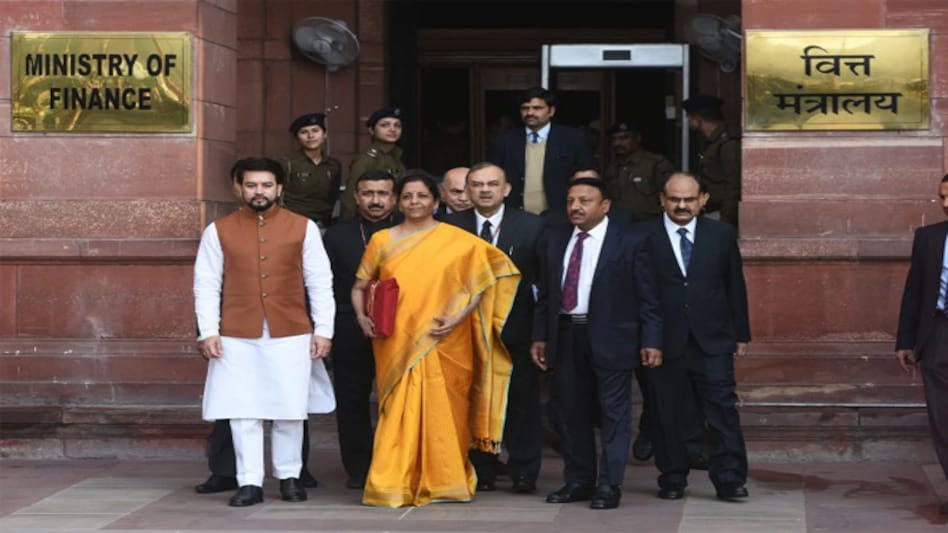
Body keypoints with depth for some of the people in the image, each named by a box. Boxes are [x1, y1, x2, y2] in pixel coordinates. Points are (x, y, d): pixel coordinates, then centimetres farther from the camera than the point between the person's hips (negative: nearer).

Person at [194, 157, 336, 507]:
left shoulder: (303, 228, 4)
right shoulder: (219, 231, 4)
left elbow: (320, 282, 4)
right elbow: (206, 285, 3)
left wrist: (323, 330, -1)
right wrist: (207, 331, -5)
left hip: (292, 335, 0)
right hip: (237, 338, 0)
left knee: (290, 411, 5)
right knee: (243, 413, 0)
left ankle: (289, 476, 19)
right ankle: (249, 482, 6)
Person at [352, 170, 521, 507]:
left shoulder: (459, 241, 2)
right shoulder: (382, 241, 9)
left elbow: (481, 283, 1)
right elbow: (359, 286, 15)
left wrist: (458, 318, -10)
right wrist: (362, 317, -3)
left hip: (442, 345, -2)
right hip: (397, 344, 2)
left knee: (442, 411, -1)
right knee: (398, 411, -1)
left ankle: (444, 482, 12)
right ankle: (393, 484, 4)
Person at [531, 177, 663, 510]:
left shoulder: (629, 242, -3)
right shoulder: (555, 241, 10)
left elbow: (646, 296, -3)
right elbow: (544, 293, 14)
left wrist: (651, 341, -9)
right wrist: (540, 336, 9)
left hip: (610, 339, -5)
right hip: (565, 336, 5)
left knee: (613, 414, -1)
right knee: (571, 413, 10)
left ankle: (609, 486, 4)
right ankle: (579, 481, 20)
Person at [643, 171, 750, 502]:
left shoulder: (722, 235, 8)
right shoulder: (644, 237, 0)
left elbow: (736, 286, 12)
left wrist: (741, 335, 11)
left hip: (712, 340, 1)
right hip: (664, 340, -1)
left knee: (723, 409, -3)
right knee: (668, 413, 5)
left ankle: (729, 479, 1)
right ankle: (672, 479, 15)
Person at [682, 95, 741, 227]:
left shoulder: (729, 145, -13)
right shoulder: (710, 145, 15)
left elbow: (734, 188, -16)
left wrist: (726, 222, -18)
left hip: (721, 216, -8)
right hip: (708, 215, 8)